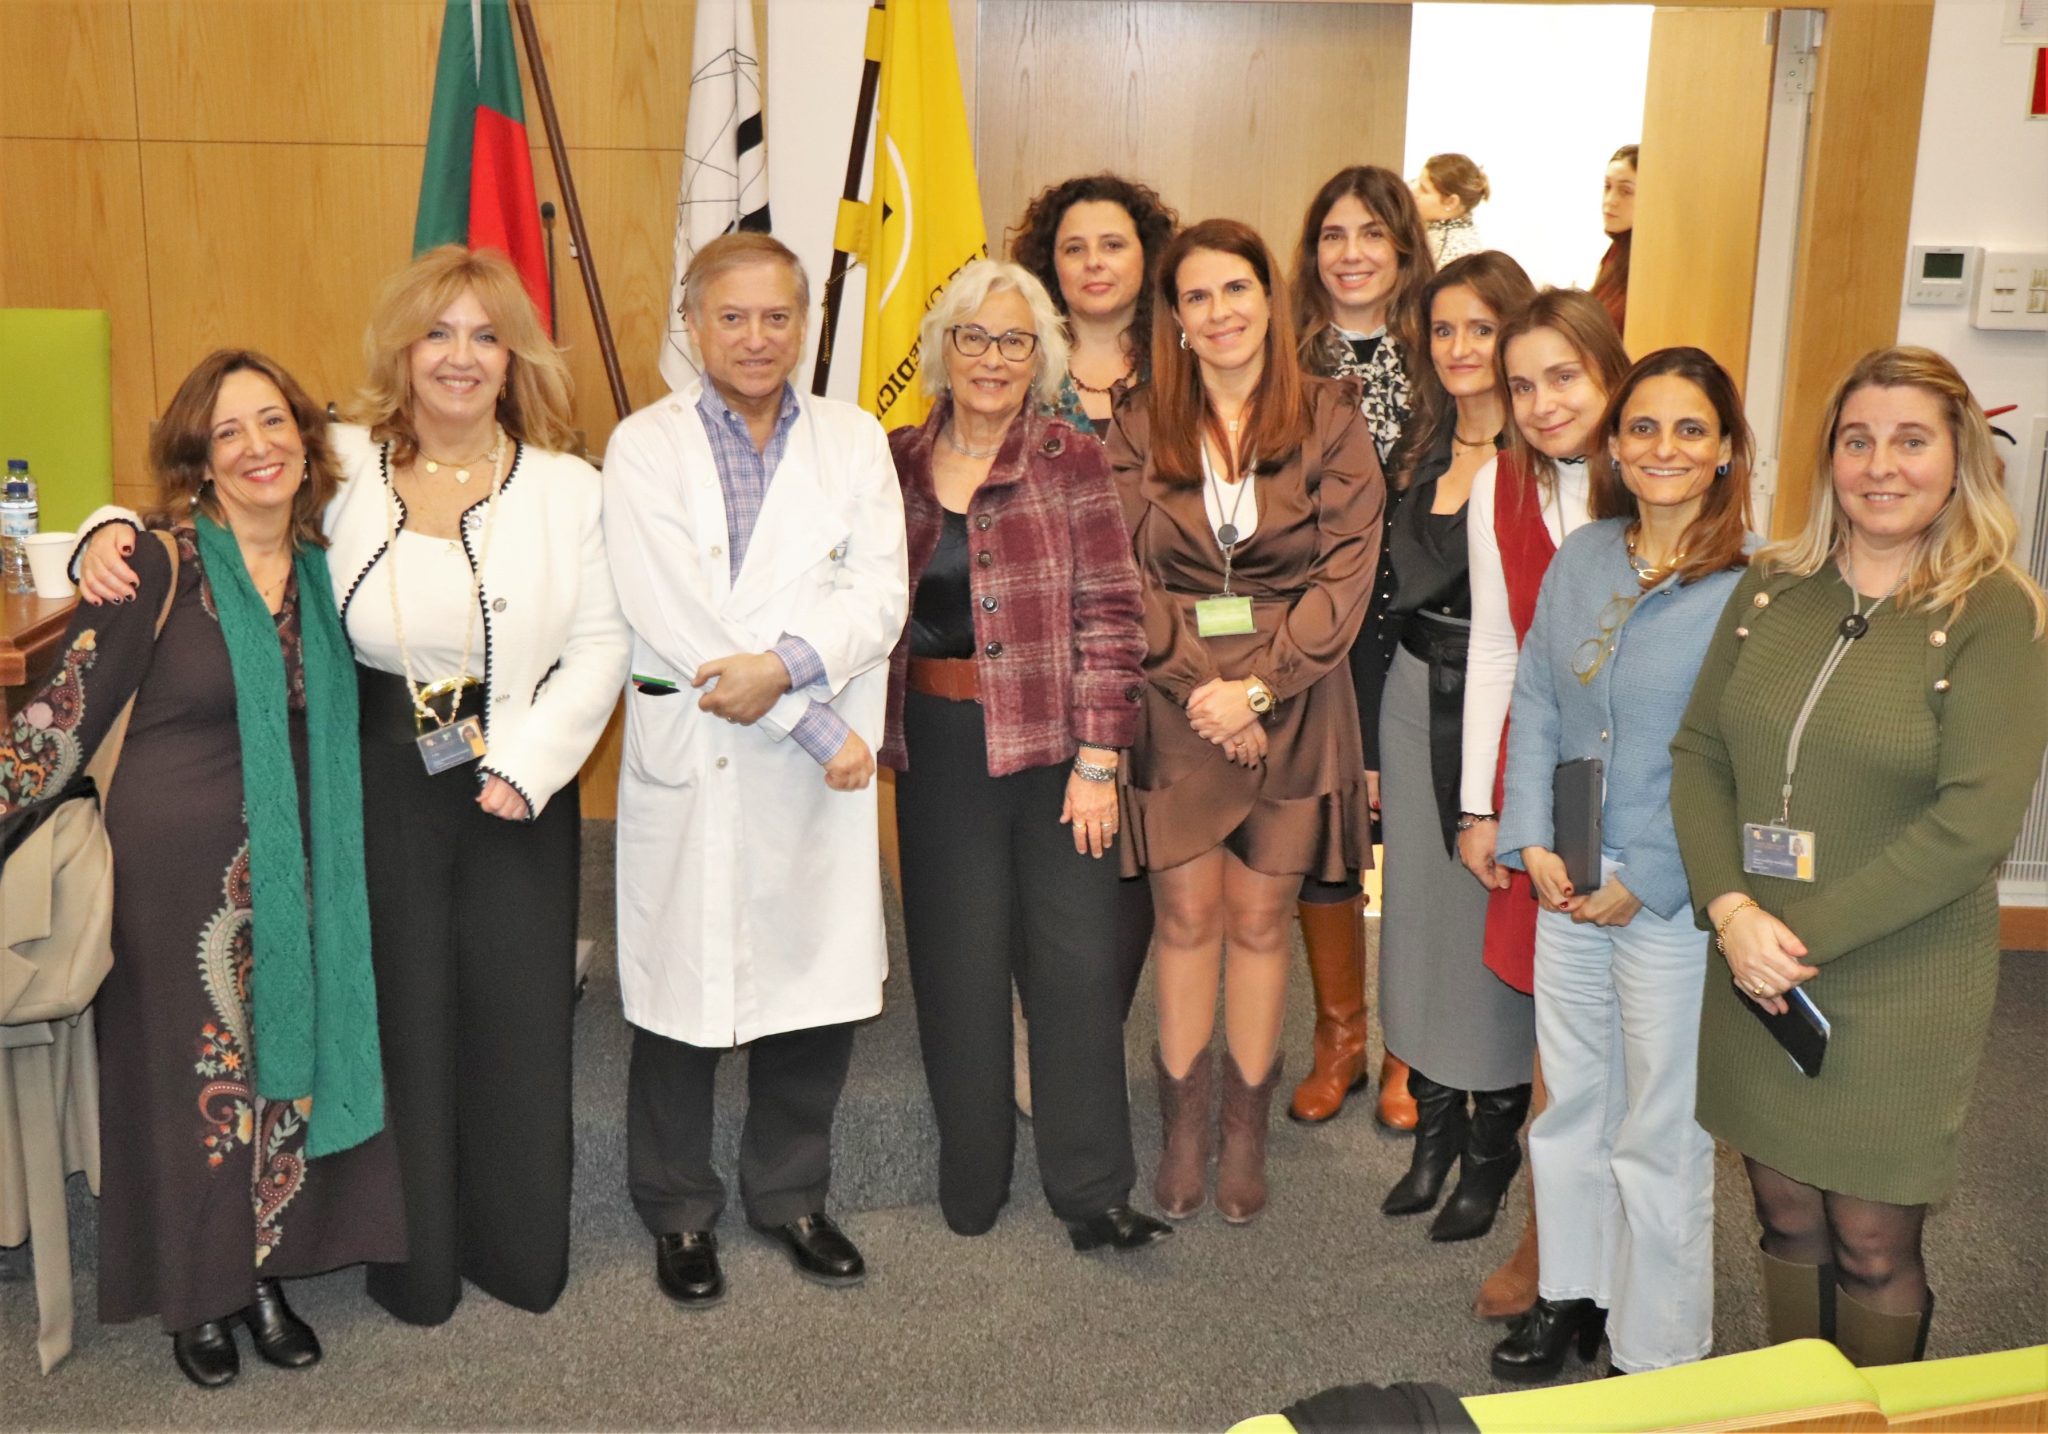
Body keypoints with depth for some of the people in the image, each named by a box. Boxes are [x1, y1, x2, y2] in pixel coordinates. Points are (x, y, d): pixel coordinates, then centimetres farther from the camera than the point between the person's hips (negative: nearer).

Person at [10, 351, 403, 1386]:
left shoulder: (325, 563, 4)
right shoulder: (158, 569, -12)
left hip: (300, 868, 4)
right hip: (183, 867, -4)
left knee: (288, 1060, 10)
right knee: (191, 1068, 7)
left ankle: (265, 1277, 29)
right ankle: (197, 1297, 27)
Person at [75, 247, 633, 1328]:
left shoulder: (566, 487, 1)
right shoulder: (340, 468, 0)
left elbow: (600, 645, -1)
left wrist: (525, 767, -10)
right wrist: (114, 533, -13)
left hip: (515, 789, 1)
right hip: (378, 786, 0)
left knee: (517, 1015, 8)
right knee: (400, 1019, 8)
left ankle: (519, 1246, 29)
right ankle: (413, 1258, 27)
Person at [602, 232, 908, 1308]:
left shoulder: (855, 442, 9)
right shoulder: (645, 445, 0)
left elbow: (879, 596, -2)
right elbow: (669, 613, -11)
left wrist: (785, 666, -20)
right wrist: (818, 726, -13)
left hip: (821, 773, 3)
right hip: (687, 765, -2)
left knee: (817, 982, 9)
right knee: (681, 989, 6)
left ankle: (791, 1195, 30)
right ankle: (679, 1212, 26)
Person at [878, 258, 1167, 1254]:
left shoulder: (1071, 463, -2)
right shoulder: (897, 462, 8)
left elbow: (1109, 615, -5)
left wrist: (1096, 759, -10)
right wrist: (879, 729, 7)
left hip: (1052, 744, -2)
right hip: (940, 747, 3)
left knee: (1076, 961, 0)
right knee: (959, 964, 7)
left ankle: (1091, 1191, 12)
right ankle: (971, 1183, 21)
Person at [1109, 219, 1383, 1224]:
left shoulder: (1328, 421, 2)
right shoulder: (1140, 431, 6)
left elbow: (1345, 572, -4)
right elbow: (1125, 578, 0)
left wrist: (1256, 686, -12)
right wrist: (1201, 685, -12)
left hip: (1291, 706, -1)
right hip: (1175, 703, 1)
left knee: (1259, 919, 6)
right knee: (1187, 916, 4)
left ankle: (1246, 1133, 19)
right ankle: (1184, 1130, 17)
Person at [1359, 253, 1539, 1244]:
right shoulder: (1422, 449, 8)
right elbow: (1387, 595, 10)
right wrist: (1370, 737, 9)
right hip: (1415, 702, 6)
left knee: (1495, 916, 3)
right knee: (1418, 907, 12)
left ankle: (1493, 1145, 21)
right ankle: (1435, 1122, 29)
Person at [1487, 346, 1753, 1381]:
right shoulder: (1580, 558, 4)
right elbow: (1533, 704, 7)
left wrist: (1643, 882, -14)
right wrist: (1532, 842, -2)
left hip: (1674, 897, -5)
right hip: (1566, 881, 5)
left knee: (1661, 1131, 7)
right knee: (1571, 1101, 19)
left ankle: (1658, 1357, 24)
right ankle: (1574, 1292, 39)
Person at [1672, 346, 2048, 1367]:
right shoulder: (1772, 589, 5)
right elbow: (1698, 753, 3)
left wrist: (1802, 934, -17)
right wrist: (1732, 910, -12)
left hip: (1898, 991, -4)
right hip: (1755, 976, 4)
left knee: (1873, 1244, 8)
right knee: (1785, 1221, 15)